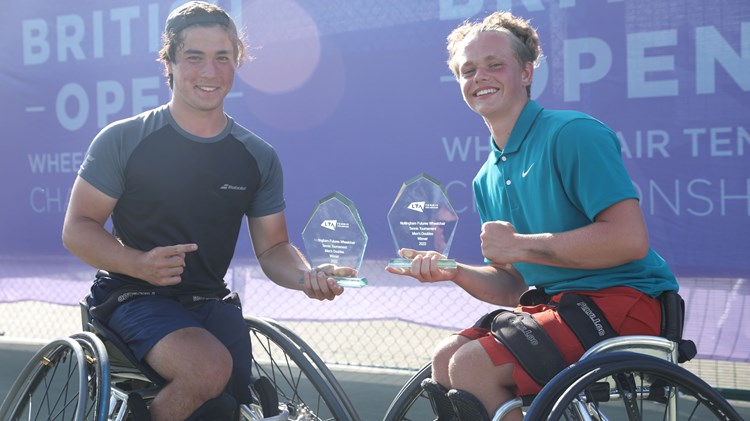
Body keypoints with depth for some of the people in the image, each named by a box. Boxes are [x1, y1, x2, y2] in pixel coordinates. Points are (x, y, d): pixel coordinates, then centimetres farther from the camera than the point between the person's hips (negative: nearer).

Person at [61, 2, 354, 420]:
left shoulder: (259, 157, 3)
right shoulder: (122, 140, -6)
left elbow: (273, 248, 6)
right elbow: (77, 229, -4)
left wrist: (307, 275, -18)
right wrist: (139, 263, -23)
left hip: (209, 304, 4)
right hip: (134, 296, -4)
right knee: (209, 367, -30)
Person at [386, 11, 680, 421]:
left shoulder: (573, 133, -12)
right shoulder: (488, 179, 14)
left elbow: (629, 239, -21)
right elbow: (513, 286, 15)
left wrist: (520, 245, -17)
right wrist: (453, 271, -4)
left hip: (621, 299, -8)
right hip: (558, 302, 8)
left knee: (473, 365, -21)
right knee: (446, 359, -4)